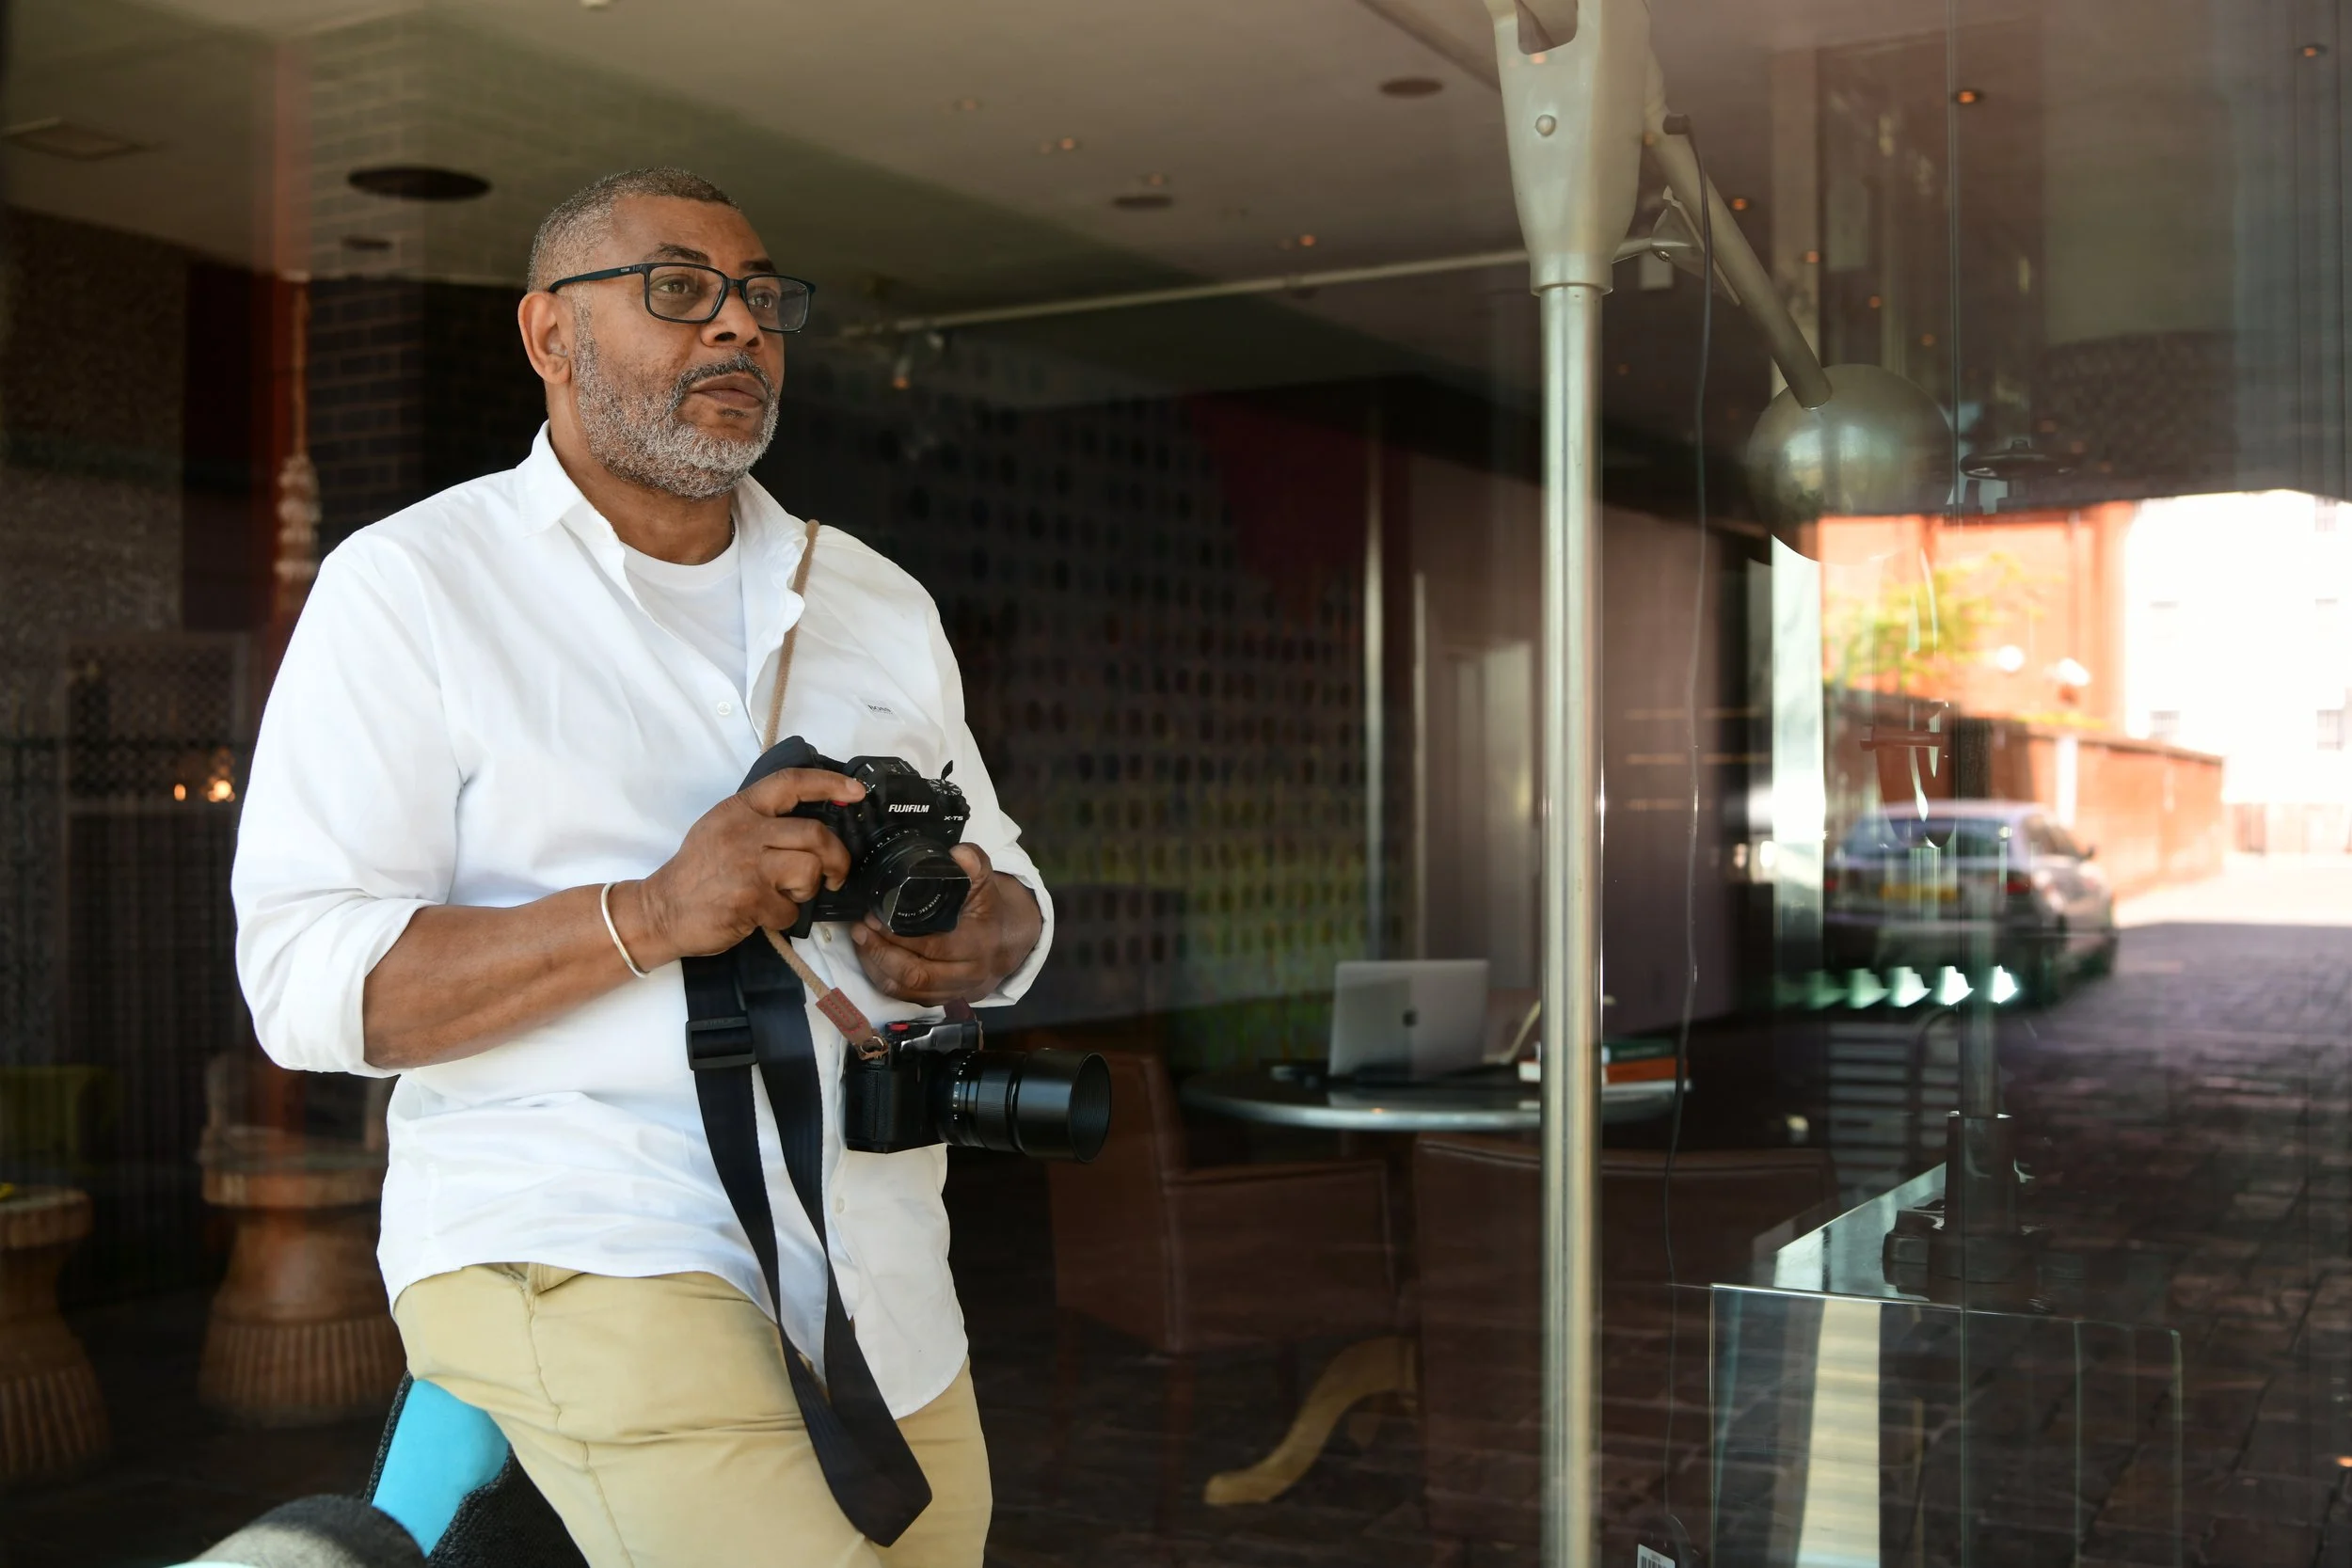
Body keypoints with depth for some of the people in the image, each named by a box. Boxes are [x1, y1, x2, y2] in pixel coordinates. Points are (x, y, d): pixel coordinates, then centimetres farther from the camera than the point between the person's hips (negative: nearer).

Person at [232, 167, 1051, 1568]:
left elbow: (1010, 890, 20)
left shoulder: (878, 601, 16)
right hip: (574, 1245, -6)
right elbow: (307, 981, -9)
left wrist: (976, 937, -5)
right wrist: (651, 914, -21)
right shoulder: (411, 586, -1)